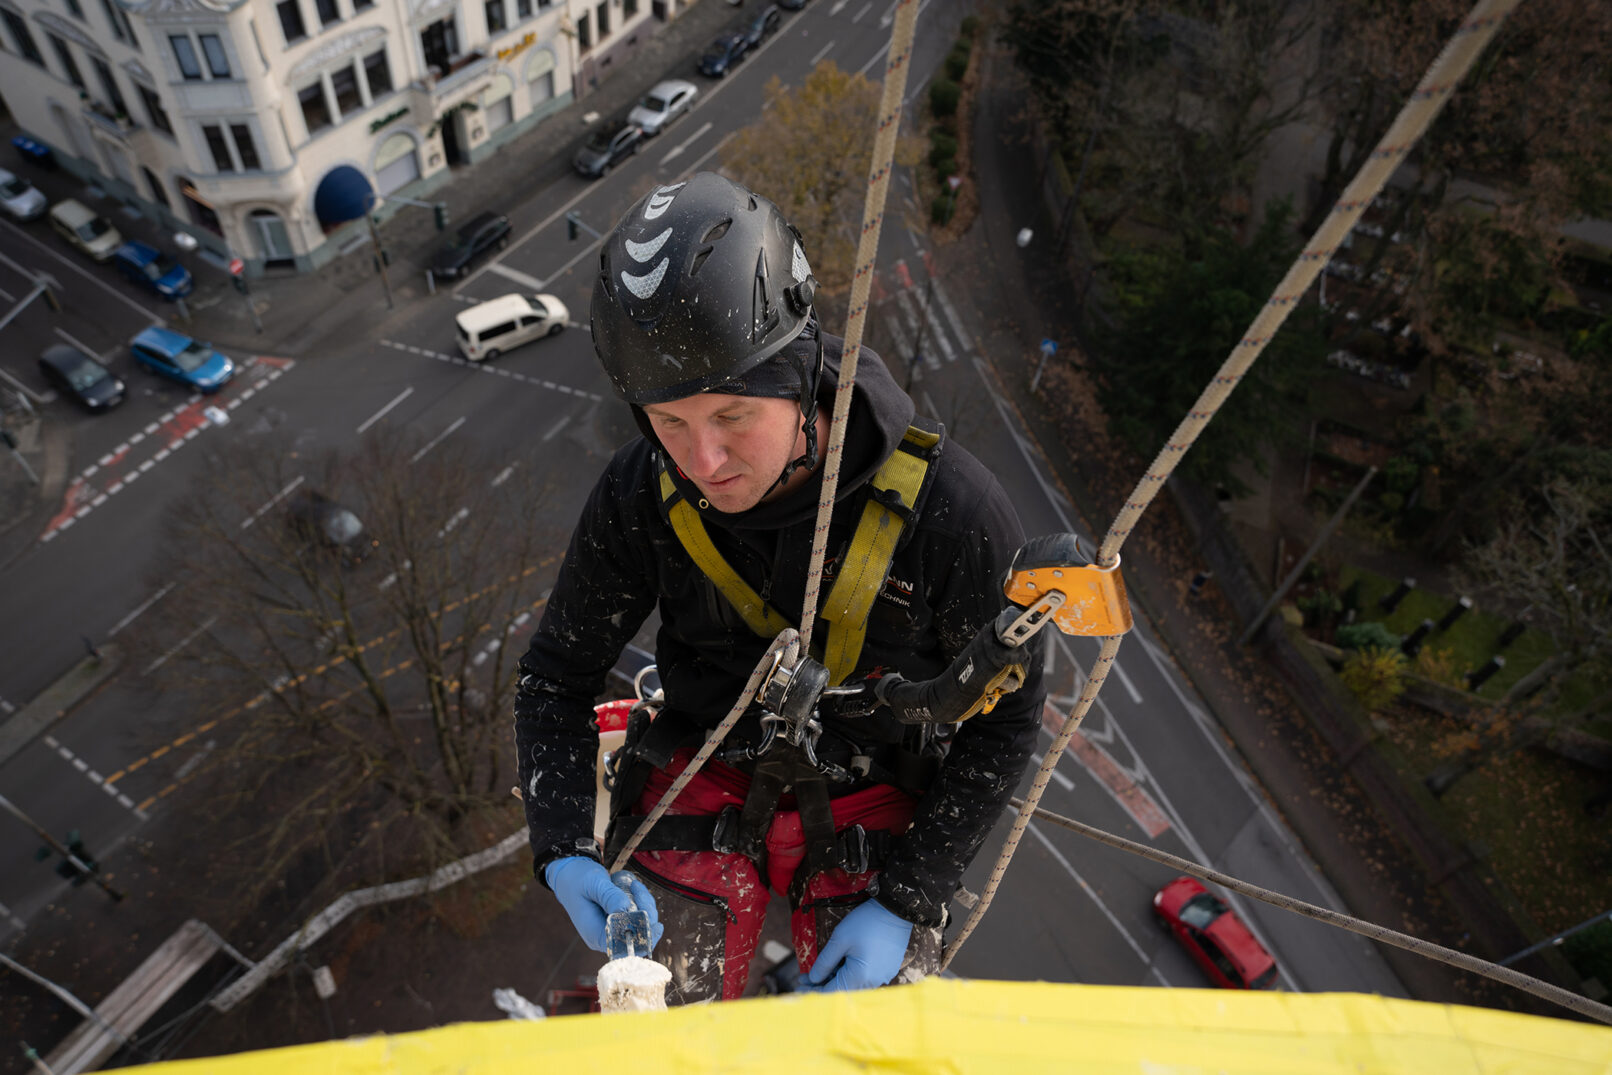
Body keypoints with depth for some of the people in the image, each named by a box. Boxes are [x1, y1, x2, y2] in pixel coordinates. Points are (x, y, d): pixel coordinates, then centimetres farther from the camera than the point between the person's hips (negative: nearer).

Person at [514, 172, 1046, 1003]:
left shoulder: (948, 509, -25)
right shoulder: (640, 497, -17)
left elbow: (1005, 718, -10)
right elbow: (556, 675, -2)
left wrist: (906, 905, -14)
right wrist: (565, 851, -17)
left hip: (873, 806, -1)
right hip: (702, 783, 2)